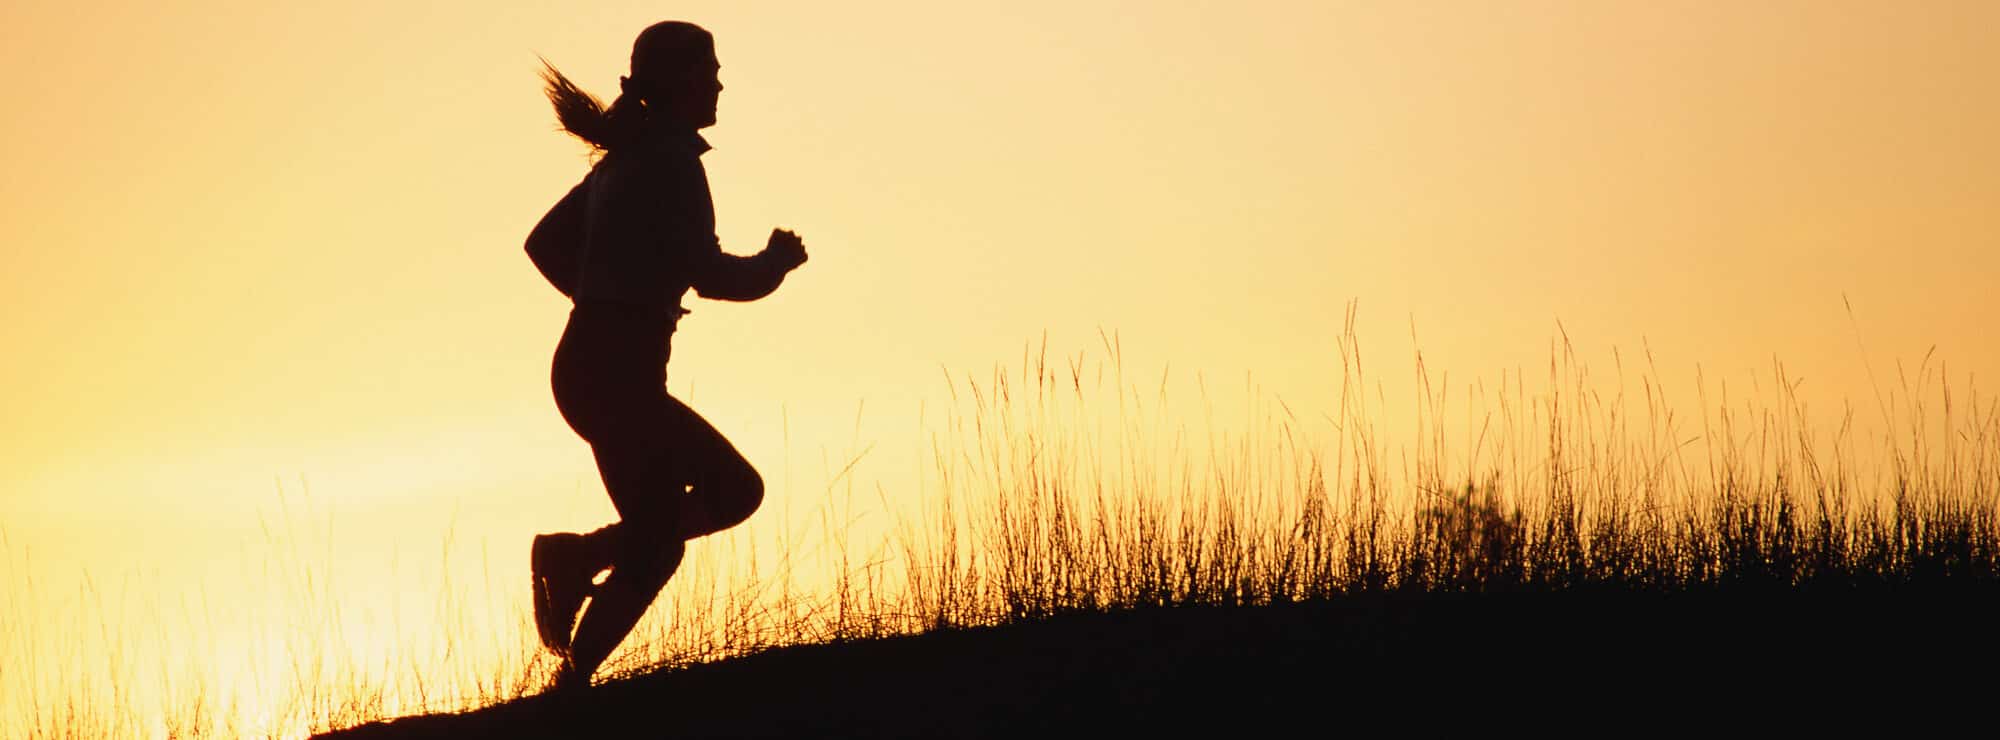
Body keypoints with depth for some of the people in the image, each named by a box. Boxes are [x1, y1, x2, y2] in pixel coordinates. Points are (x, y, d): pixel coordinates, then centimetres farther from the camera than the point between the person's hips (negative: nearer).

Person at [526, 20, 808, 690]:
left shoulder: (626, 159, 17)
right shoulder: (671, 162, -12)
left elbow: (546, 241, 24)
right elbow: (709, 274, -17)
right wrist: (776, 262, 1)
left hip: (588, 367, 9)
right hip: (618, 374, -9)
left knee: (734, 491, 14)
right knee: (655, 544, -4)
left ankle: (576, 557, 6)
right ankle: (571, 684, -5)